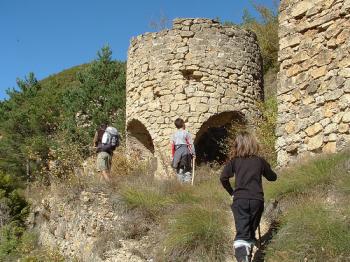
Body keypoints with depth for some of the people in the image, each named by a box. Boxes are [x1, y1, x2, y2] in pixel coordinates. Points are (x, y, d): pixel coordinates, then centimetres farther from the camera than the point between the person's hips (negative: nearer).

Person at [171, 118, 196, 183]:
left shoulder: (174, 134, 9)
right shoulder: (186, 133, -3)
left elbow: (172, 145, 10)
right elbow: (190, 143, -6)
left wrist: (173, 155, 16)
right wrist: (193, 153, -3)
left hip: (177, 151, 4)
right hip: (185, 150, -4)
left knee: (179, 168, 10)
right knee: (187, 168, 2)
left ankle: (181, 181, 6)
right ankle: (187, 180, -6)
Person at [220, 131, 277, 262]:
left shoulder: (234, 161, 4)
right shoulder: (260, 161, 7)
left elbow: (223, 178, -5)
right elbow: (273, 177, 18)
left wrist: (231, 191, 11)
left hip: (240, 199, -2)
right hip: (256, 199, 2)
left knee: (242, 232, -11)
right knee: (251, 230, 20)